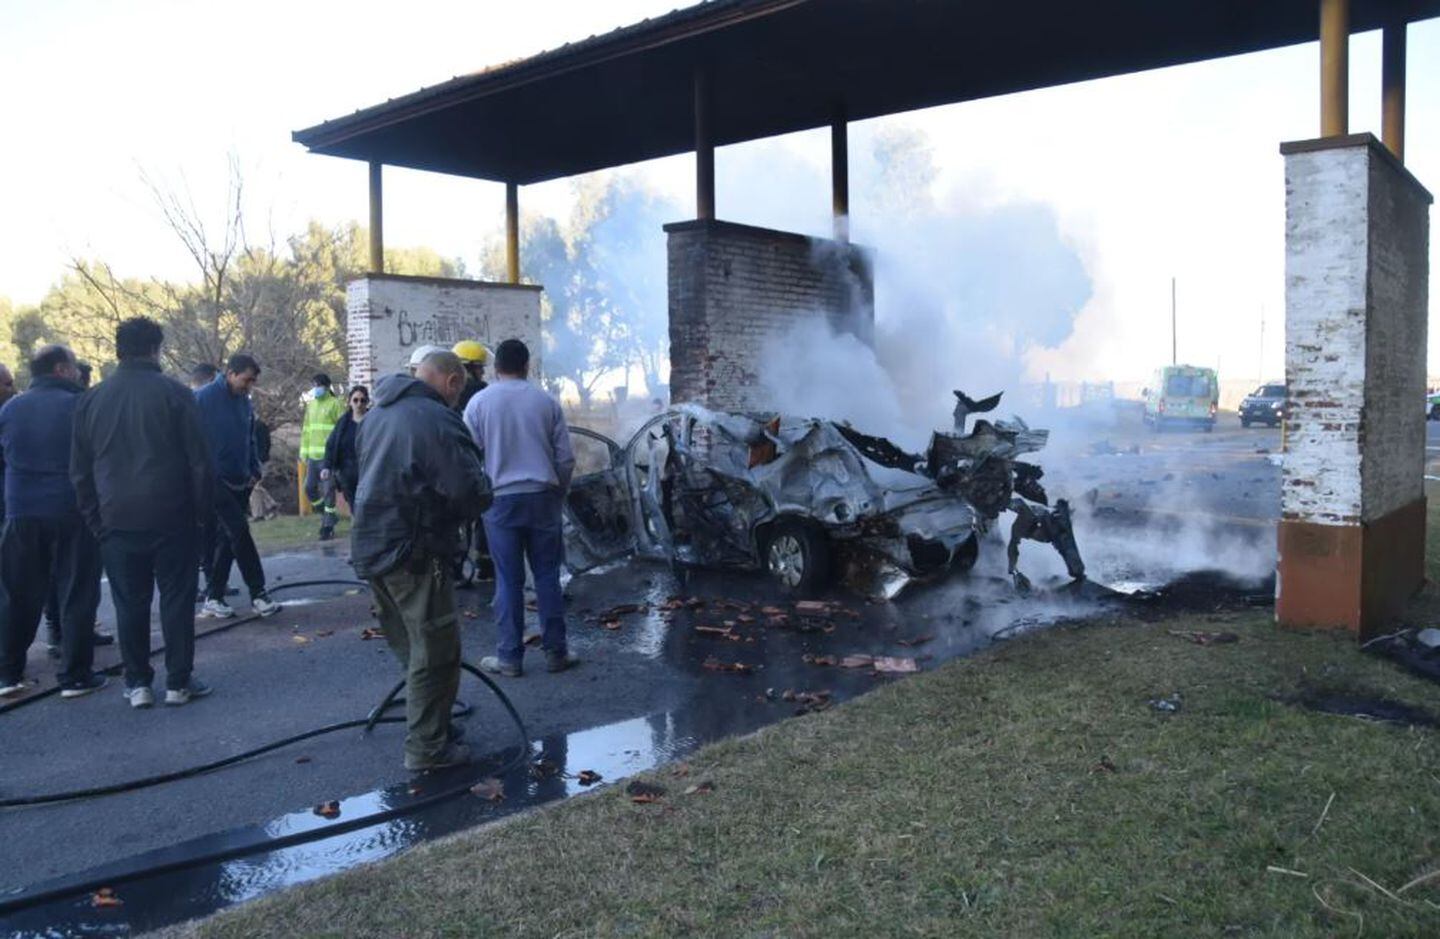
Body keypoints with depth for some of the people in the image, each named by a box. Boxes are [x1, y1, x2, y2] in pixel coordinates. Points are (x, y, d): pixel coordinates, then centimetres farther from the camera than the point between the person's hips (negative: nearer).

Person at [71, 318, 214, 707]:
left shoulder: (92, 399, 6)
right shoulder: (174, 393, -6)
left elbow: (79, 469, 10)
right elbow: (199, 461, -7)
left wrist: (94, 516, 15)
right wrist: (201, 509, 2)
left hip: (116, 521, 3)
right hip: (171, 517, -3)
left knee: (129, 602, 10)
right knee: (177, 597, 5)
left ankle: (137, 683, 14)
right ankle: (179, 682, 8)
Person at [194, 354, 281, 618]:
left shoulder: (245, 403, 9)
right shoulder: (203, 398, -11)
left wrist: (254, 469, 7)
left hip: (239, 482, 7)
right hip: (215, 480, -7)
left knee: (226, 538, 9)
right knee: (239, 532, -11)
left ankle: (213, 597, 17)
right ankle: (258, 593, -4)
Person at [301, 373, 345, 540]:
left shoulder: (335, 404, -5)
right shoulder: (311, 404, 16)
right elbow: (306, 429, 20)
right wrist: (304, 452, 14)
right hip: (313, 456, 7)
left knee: (328, 491, -4)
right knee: (310, 488, 9)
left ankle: (327, 527, 3)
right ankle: (329, 516, 28)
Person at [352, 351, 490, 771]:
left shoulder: (377, 415, 13)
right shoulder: (436, 419, -16)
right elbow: (473, 493, -18)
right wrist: (455, 513, 2)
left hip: (370, 546, 9)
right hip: (413, 551, -9)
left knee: (410, 645, 20)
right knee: (436, 651, 1)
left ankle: (428, 724, 32)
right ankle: (427, 747, 7)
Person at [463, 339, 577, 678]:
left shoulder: (480, 402, -1)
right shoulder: (546, 401, 4)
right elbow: (565, 457, 5)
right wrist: (558, 492, 20)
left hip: (501, 499, -1)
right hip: (542, 496, 1)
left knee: (508, 579, 4)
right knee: (547, 575, 9)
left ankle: (509, 656, 9)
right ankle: (555, 651, 14)